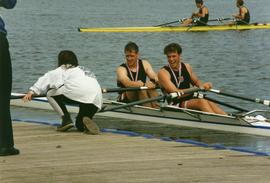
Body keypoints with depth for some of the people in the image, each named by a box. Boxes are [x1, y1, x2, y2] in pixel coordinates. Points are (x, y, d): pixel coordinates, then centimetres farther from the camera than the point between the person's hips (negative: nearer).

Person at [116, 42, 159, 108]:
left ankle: (156, 107, -43)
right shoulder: (121, 69, -6)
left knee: (151, 86, -24)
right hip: (126, 101, -4)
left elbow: (155, 77, -7)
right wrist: (143, 84, -43)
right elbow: (127, 83, -26)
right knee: (139, 87, -31)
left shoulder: (144, 64, 9)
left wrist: (154, 81, -33)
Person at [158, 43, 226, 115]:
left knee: (210, 104, -25)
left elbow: (196, 81, 29)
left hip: (191, 102, 5)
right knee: (202, 102, -30)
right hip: (175, 106, -5)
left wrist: (202, 85, 3)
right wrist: (199, 88, -18)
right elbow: (176, 93, -17)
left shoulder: (187, 67, 12)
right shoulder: (163, 72, -7)